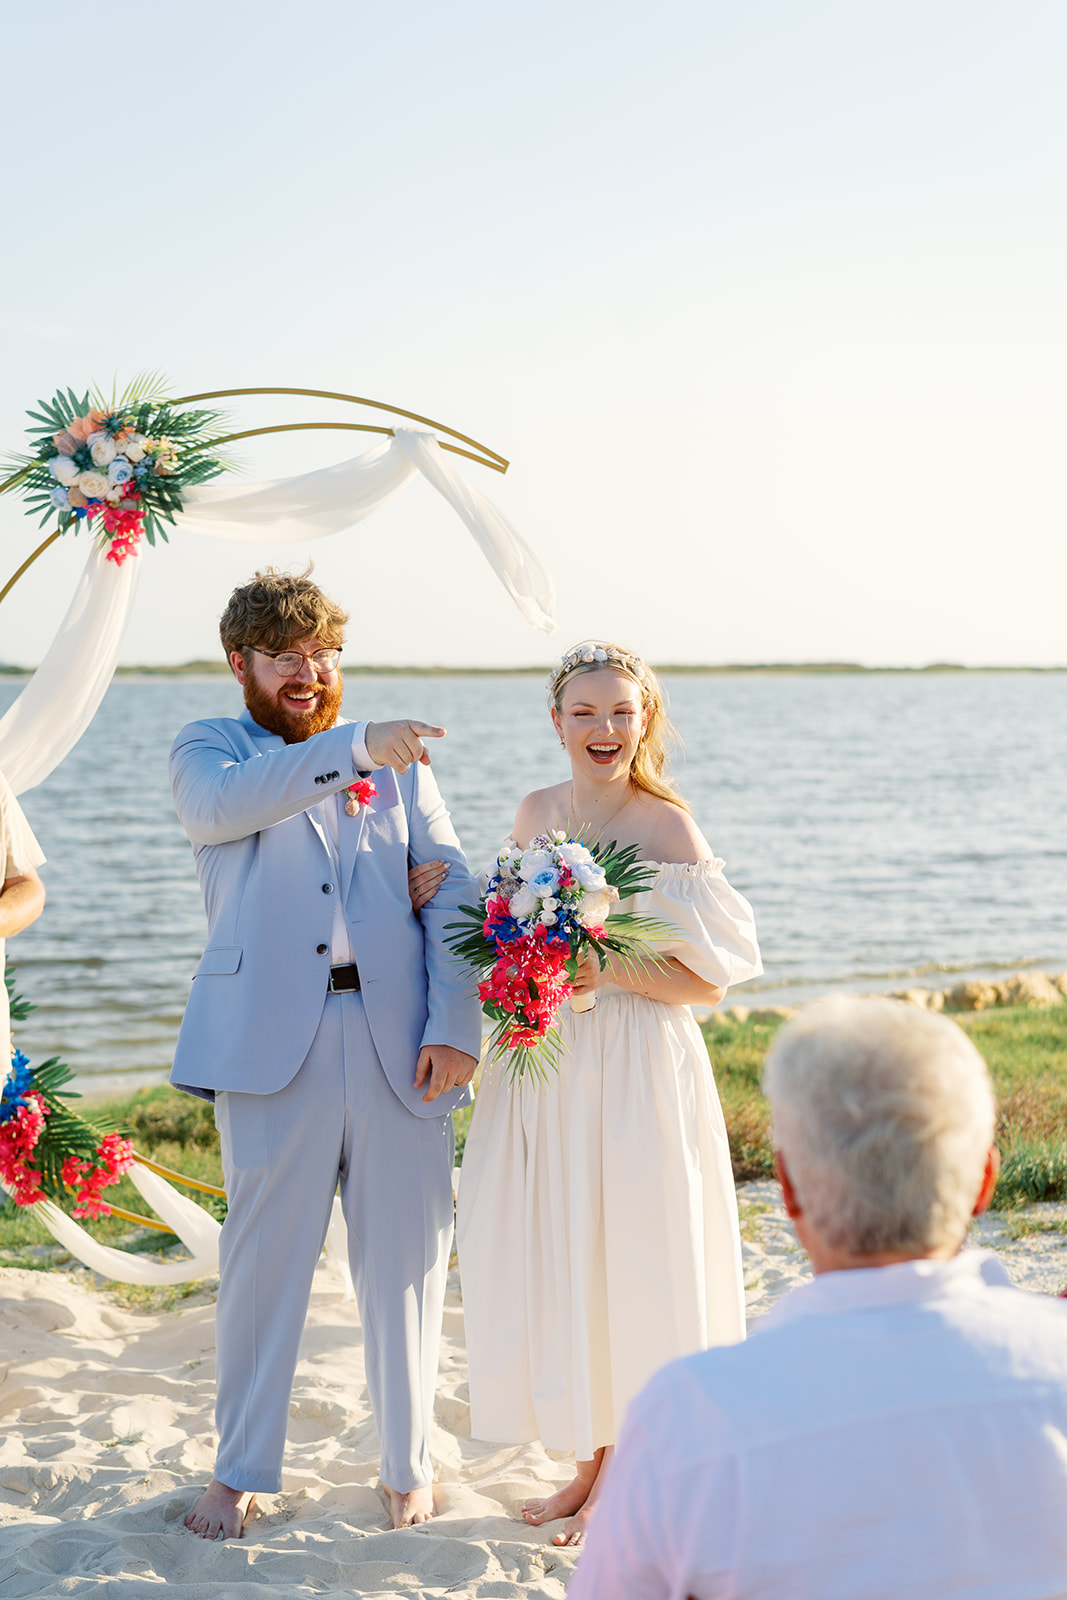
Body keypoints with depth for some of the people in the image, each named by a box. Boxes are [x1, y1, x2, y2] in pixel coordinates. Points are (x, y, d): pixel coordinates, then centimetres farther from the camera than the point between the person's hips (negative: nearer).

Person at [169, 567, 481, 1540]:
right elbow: (222, 805, -15)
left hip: (398, 1042, 2)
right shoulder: (210, 748, 10)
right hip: (271, 1040, -2)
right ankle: (240, 1471, 20)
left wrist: (454, 1023, -5)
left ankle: (410, 1468, 23)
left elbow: (451, 892, 8)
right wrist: (352, 747, -23)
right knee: (264, 1256, 3)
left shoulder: (401, 764, 17)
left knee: (406, 1260, 7)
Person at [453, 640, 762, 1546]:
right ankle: (592, 1462, 27)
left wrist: (606, 969, -22)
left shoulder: (667, 828, -11)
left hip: (637, 1071, -6)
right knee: (551, 1259, 11)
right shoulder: (536, 814, 7)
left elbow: (709, 980, -11)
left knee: (629, 1260, 2)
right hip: (542, 1066, 6)